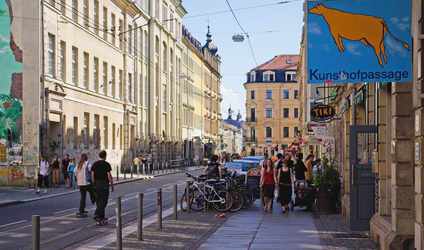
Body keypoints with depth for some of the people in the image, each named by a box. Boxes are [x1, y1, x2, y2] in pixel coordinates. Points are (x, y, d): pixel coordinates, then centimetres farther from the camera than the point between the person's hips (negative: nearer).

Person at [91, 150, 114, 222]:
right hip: (104, 184, -6)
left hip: (96, 184, 6)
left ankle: (101, 216, 18)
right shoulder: (106, 164, -8)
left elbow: (93, 175, 9)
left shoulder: (95, 164, 8)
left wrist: (94, 184, 18)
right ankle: (96, 215, -18)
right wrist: (112, 185, -4)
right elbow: (109, 175, -11)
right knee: (103, 201, -4)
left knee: (98, 200, 13)